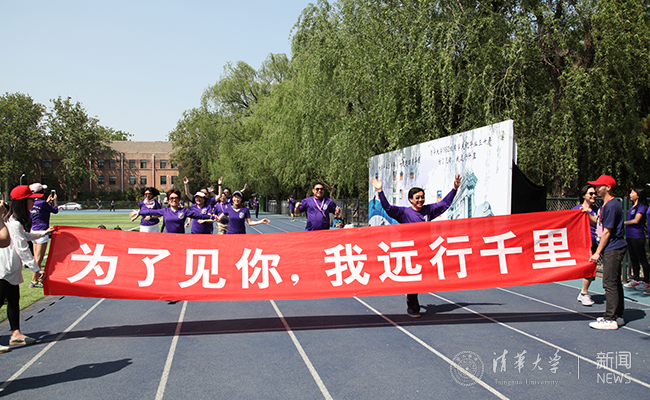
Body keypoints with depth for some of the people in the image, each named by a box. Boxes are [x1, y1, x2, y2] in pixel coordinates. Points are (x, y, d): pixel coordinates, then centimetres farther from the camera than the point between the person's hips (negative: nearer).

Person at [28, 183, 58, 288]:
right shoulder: (42, 203, -16)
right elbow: (55, 210, -3)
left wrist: (48, 201, 29)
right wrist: (54, 200, 12)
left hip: (33, 231, 8)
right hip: (42, 232, -8)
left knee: (36, 257, 15)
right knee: (39, 258, -4)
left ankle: (36, 279, 23)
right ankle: (34, 281, -2)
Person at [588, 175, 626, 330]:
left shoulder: (612, 205, -18)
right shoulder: (606, 204, 14)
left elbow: (607, 232, -18)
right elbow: (599, 224, 21)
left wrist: (598, 252, -16)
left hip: (613, 249, -11)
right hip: (612, 249, 11)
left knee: (610, 283, -8)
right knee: (615, 282, 15)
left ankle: (610, 320, -6)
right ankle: (617, 315, 24)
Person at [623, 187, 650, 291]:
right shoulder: (633, 206, 15)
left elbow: (636, 220, -18)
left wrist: (624, 222, -4)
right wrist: (626, 234, 14)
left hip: (637, 237, -9)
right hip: (629, 236, 9)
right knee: (633, 259, 13)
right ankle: (636, 279, 21)